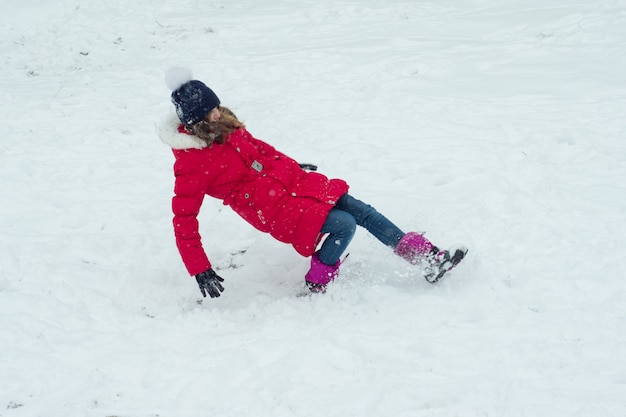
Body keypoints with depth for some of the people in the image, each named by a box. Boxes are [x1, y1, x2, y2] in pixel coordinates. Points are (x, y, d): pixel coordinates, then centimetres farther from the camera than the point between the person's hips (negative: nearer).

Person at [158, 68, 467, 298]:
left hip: (293, 182, 7)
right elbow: (183, 219, -15)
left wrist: (293, 166, 32)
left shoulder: (225, 126, 3)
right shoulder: (191, 164, -17)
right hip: (276, 210, -7)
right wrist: (200, 271, -18)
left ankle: (429, 258, 8)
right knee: (344, 224, -23)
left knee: (361, 211, 0)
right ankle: (317, 287, 0)